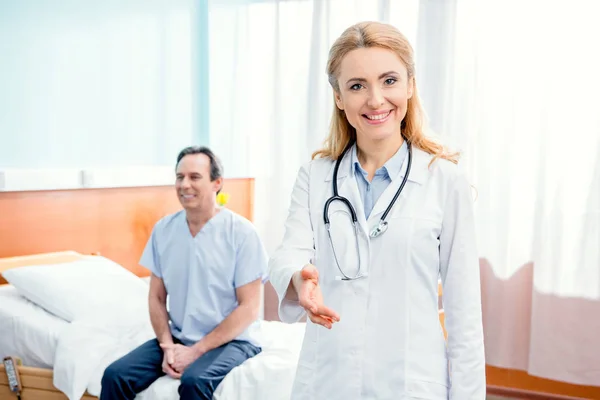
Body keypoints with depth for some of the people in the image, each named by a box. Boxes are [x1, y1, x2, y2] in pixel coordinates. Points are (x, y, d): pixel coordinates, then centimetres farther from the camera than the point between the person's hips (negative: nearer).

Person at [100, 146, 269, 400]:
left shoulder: (241, 232, -12)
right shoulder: (163, 229, 2)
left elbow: (249, 308, -12)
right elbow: (157, 298, 8)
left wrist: (196, 351, -15)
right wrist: (167, 346, -8)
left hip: (231, 340, -4)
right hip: (178, 338, 5)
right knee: (115, 376, -14)